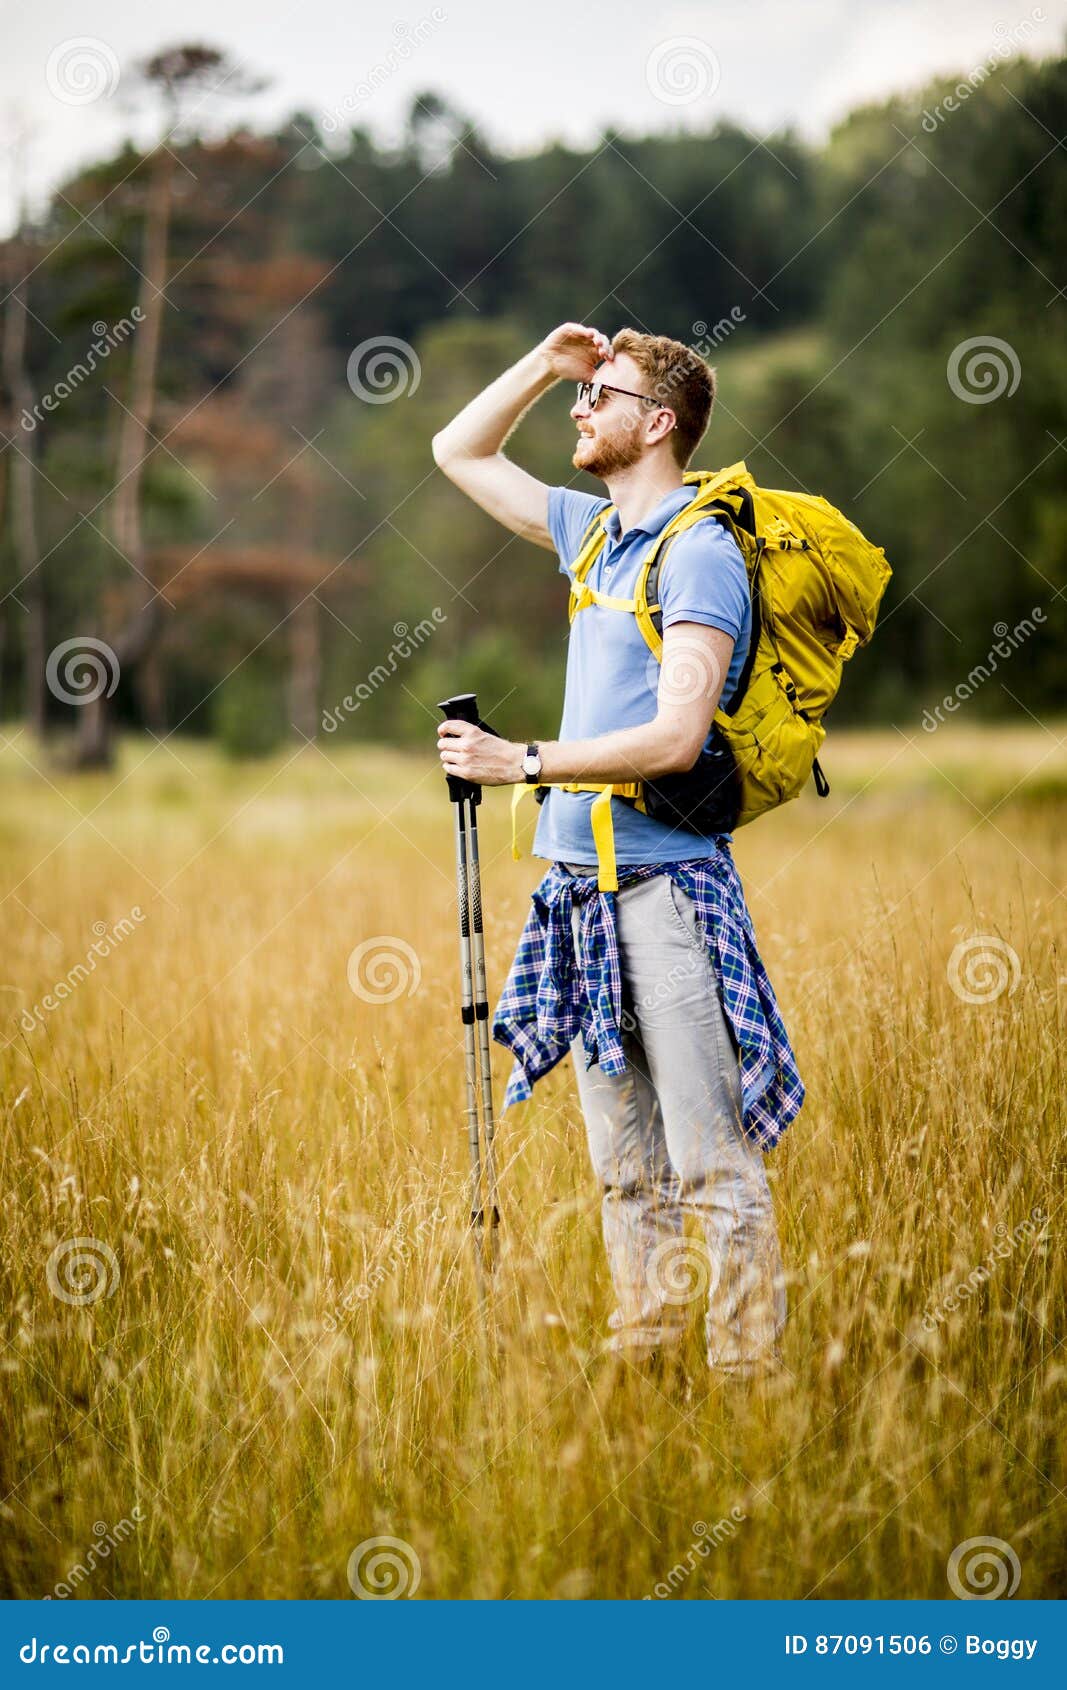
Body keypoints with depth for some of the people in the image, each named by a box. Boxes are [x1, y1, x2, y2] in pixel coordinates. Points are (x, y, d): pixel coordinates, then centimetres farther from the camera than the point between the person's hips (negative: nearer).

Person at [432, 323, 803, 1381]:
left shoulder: (700, 555, -10)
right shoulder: (594, 531, 15)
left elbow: (674, 737, -21)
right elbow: (458, 453, 28)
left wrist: (521, 763, -18)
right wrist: (545, 362, 15)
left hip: (663, 887, -8)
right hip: (581, 886, 9)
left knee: (714, 1167, -7)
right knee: (625, 1168, 11)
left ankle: (747, 1374, -4)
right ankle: (641, 1362, 17)